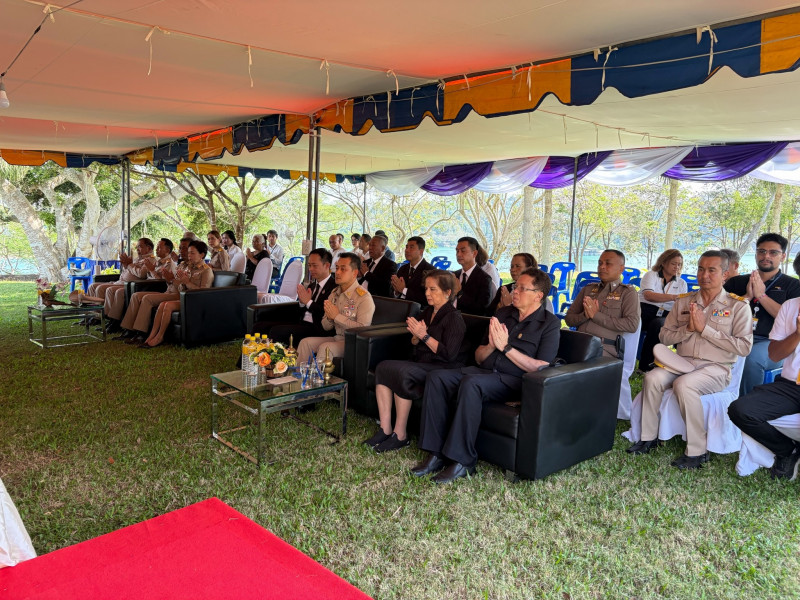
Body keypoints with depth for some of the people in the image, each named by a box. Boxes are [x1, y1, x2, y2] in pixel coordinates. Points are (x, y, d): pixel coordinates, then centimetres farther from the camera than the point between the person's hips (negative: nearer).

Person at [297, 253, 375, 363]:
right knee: (306, 342, -11)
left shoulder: (364, 297, -12)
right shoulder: (334, 293, 12)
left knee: (325, 347, -29)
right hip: (337, 338, 7)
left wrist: (337, 316, -18)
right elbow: (326, 327, 16)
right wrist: (329, 318, -8)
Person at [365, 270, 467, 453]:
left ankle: (400, 435, -20)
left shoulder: (454, 318, -10)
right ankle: (385, 429, -15)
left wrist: (424, 336, -18)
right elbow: (415, 344, 21)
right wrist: (416, 335, -3)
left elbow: (449, 354, -20)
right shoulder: (427, 312, 14)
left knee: (401, 371, -30)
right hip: (421, 365, 8)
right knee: (383, 366, -13)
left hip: (444, 369, -8)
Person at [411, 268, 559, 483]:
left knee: (470, 383, -35)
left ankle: (462, 460, -27)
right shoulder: (503, 314, 18)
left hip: (514, 381, -6)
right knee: (436, 378, -18)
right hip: (485, 372, 6)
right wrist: (491, 346, -6)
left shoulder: (549, 323, 1)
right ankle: (436, 452, -17)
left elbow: (541, 369, -12)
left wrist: (506, 347, -14)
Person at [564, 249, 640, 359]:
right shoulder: (588, 289, 24)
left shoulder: (628, 292, 11)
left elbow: (632, 325, -6)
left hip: (605, 348, -4)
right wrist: (585, 315, -3)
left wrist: (596, 315, -8)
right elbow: (569, 319, 20)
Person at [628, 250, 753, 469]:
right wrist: (688, 329, -8)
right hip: (682, 362, 4)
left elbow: (744, 347, -10)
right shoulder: (683, 302, 14)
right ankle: (649, 438, -11)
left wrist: (705, 329, -13)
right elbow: (665, 336, 12)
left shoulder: (737, 307, 1)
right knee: (653, 378, -25)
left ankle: (697, 451, -20)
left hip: (715, 367, -4)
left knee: (684, 384, -33)